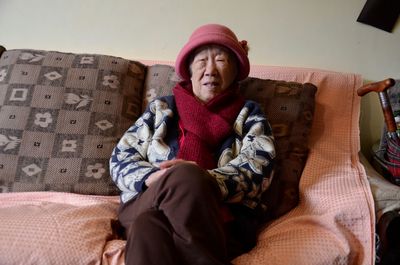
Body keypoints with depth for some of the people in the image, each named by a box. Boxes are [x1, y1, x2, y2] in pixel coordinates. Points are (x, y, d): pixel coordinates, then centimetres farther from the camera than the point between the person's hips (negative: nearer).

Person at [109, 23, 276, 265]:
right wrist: (154, 178, -10)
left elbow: (257, 171, -1)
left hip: (220, 218, -1)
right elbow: (120, 159, 14)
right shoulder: (161, 108, 21)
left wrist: (200, 182, -20)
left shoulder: (249, 115, 17)